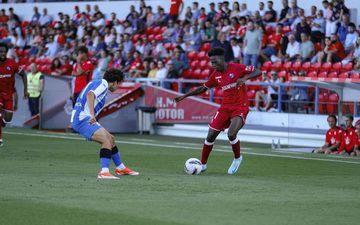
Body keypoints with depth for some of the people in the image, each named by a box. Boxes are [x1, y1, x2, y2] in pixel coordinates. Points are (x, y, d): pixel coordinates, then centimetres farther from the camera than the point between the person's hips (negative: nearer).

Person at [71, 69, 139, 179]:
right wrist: (92, 115, -38)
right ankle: (104, 172, -35)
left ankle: (120, 168, 35)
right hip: (82, 119, -10)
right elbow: (90, 95, -27)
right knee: (107, 140, -24)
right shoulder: (103, 84, -9)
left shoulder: (96, 83, 20)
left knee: (111, 139, 20)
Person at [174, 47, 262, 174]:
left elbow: (258, 72, -11)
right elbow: (203, 88, 19)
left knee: (231, 134, -25)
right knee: (210, 136, 0)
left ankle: (237, 158, 3)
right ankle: (203, 164, 17)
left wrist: (245, 78, -28)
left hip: (240, 107, -6)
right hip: (225, 107, 6)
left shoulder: (236, 68, -11)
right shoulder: (216, 75, 6)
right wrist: (184, 96, 15)